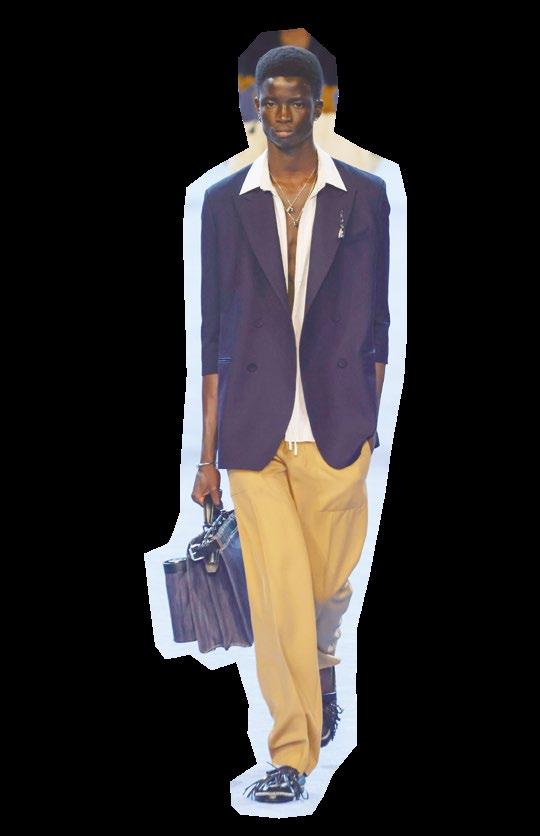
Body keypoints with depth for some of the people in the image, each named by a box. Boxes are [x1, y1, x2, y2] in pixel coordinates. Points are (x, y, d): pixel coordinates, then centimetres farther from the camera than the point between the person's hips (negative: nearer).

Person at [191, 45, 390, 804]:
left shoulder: (364, 196, 3)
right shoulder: (224, 202, 4)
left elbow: (374, 321, 7)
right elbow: (213, 333, 5)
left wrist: (370, 423, 3)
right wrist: (207, 451, 3)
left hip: (336, 428, 0)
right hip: (253, 429, 0)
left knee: (329, 581, 12)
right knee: (276, 594, -1)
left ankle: (324, 662, 47)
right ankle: (291, 755, 11)